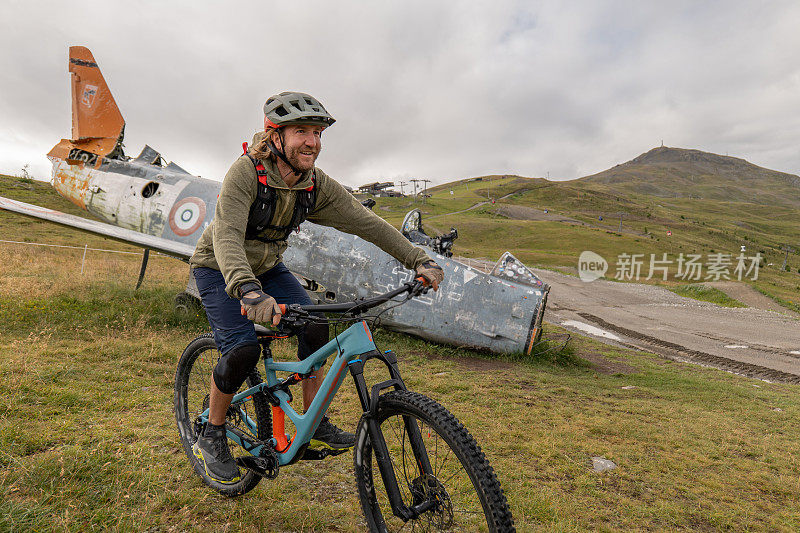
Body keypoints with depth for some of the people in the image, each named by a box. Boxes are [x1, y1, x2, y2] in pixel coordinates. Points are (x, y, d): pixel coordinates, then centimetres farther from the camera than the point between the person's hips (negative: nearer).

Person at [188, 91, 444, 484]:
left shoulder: (317, 186, -15)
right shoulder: (246, 172, -30)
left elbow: (366, 222, -16)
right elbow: (227, 235, -43)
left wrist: (418, 260, -25)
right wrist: (247, 290, -62)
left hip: (267, 267, 5)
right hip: (220, 270, -5)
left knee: (315, 326, -12)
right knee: (243, 348, -23)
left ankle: (315, 425, 5)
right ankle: (210, 437, 4)